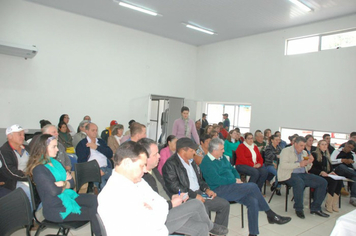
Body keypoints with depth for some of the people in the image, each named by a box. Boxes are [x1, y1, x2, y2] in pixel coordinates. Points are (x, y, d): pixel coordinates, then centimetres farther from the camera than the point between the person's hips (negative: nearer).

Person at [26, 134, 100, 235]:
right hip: (56, 209, -7)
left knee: (96, 200, -13)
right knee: (93, 213, -13)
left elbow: (72, 182, 8)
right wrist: (66, 185, -4)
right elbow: (54, 191, -24)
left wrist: (63, 183, -15)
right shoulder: (38, 169, -16)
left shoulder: (55, 162, 10)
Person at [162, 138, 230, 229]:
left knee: (225, 204, 0)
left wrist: (207, 189, 5)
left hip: (199, 193, 9)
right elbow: (174, 187, -19)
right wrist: (194, 195, -19)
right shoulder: (170, 164, -12)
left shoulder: (191, 161, 17)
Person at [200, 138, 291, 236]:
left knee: (253, 202, -16)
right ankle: (270, 215, -2)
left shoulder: (222, 157, 16)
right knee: (253, 186, -19)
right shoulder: (206, 162, -12)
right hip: (220, 190, -8)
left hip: (231, 187, 8)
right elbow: (216, 179, -20)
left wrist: (238, 178, 3)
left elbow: (232, 169, 24)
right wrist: (235, 181, -12)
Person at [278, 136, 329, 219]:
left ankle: (315, 208, 2)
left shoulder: (304, 152, 19)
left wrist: (309, 163, 0)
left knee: (323, 182, -8)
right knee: (299, 183, -39)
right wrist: (299, 164, -19)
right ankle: (298, 209, -18)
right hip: (290, 175, -7)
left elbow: (307, 169, 23)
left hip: (303, 174, 8)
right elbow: (283, 165, -17)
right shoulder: (286, 151, -2)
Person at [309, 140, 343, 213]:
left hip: (326, 175, 6)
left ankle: (334, 204, -19)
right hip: (317, 176, -6)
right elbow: (311, 168, -6)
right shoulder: (314, 154, 3)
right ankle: (328, 204, -21)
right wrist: (321, 172, -19)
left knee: (339, 181, -22)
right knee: (333, 181, -29)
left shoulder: (327, 155, 25)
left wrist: (331, 172, -1)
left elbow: (330, 167, 21)